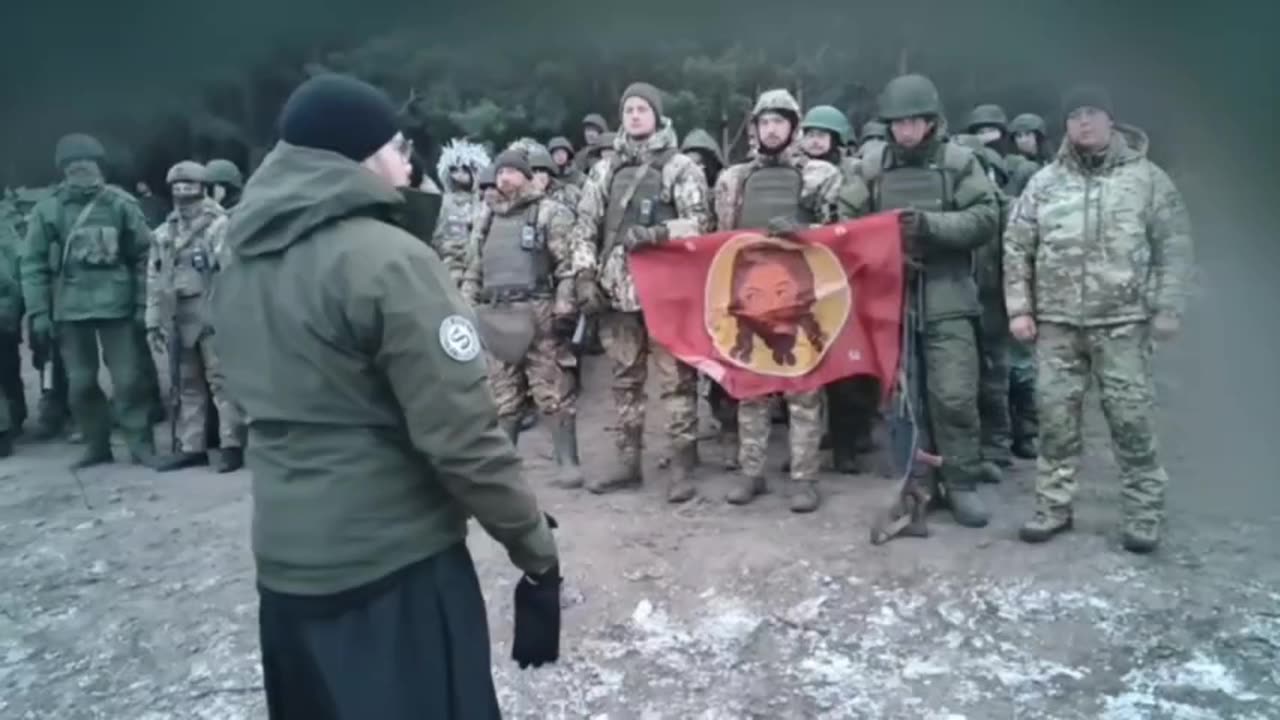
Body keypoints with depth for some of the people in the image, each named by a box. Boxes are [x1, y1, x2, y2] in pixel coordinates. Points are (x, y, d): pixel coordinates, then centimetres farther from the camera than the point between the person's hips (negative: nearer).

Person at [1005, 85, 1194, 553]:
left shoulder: (1147, 177, 4)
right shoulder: (1044, 182, 8)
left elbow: (1174, 247, 2)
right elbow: (1017, 249, 8)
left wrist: (1167, 308, -5)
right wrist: (1019, 309, 2)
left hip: (1123, 322, -2)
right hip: (1056, 324, 2)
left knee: (1132, 419, 0)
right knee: (1056, 417, 5)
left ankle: (1144, 513, 14)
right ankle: (1053, 506, 18)